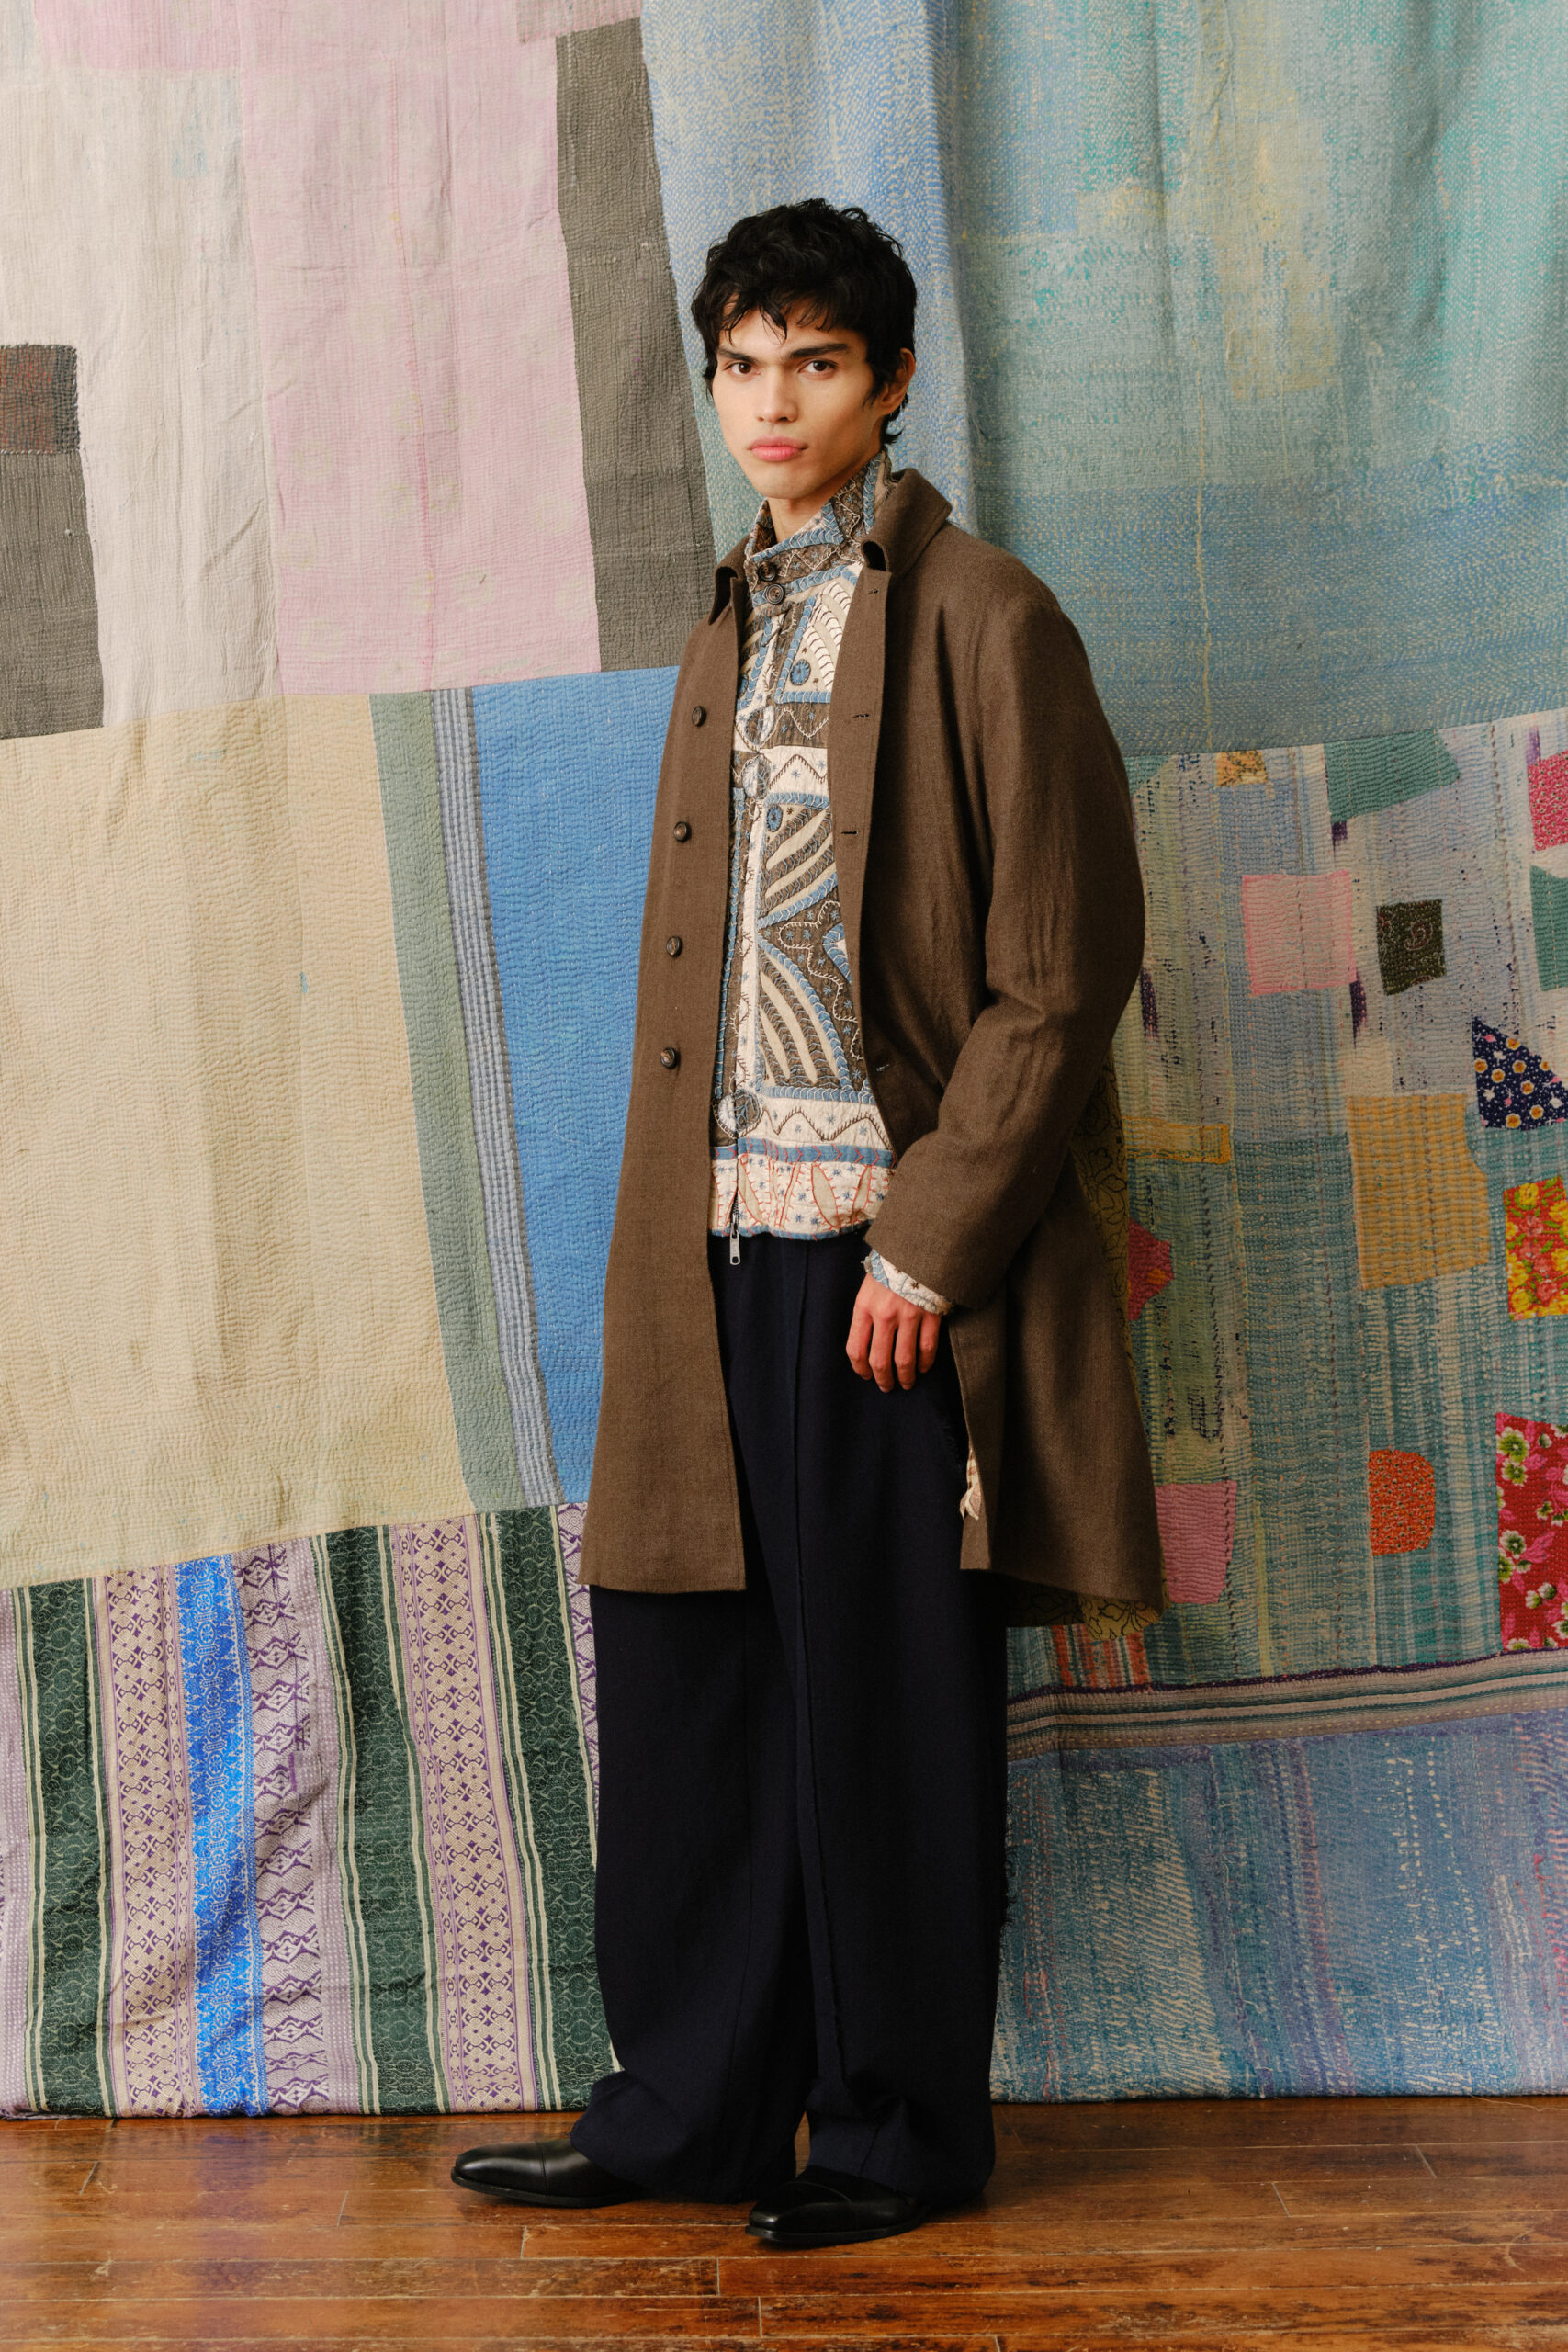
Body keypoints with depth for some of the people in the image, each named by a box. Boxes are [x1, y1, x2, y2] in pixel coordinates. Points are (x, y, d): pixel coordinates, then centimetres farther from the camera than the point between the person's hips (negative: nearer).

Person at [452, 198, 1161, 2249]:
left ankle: (899, 2129, 15)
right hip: (727, 1248, 7)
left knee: (897, 1696, 2)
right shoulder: (732, 635, 18)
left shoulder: (985, 623, -4)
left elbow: (1057, 979, -9)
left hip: (898, 1251, -6)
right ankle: (690, 2104, 19)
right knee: (690, 1676, 7)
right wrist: (677, 1244, 11)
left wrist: (927, 1245, -14)